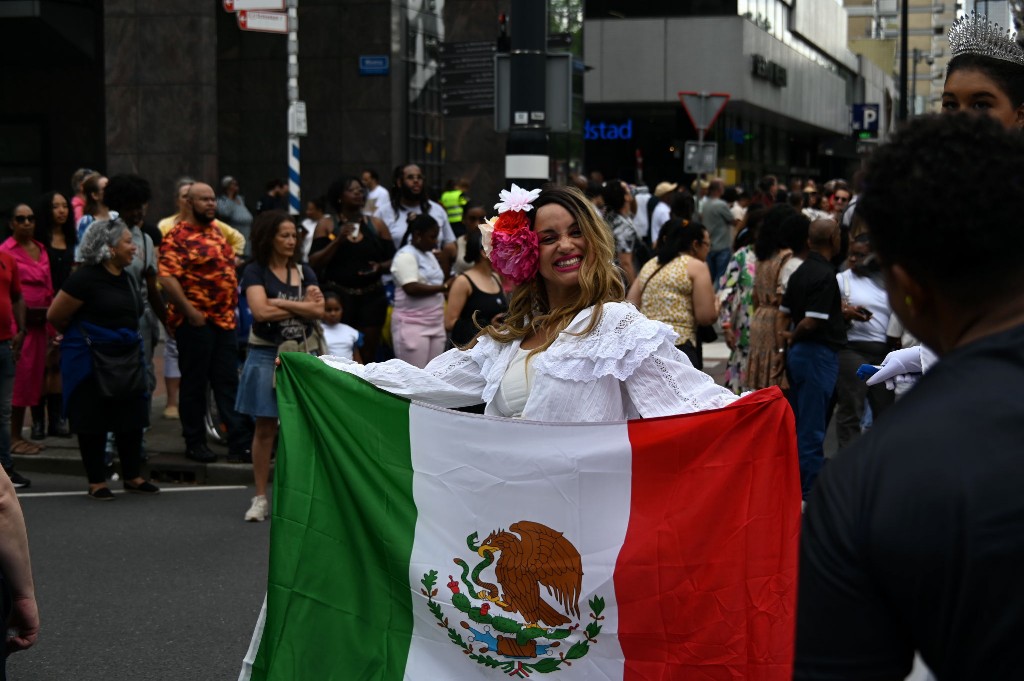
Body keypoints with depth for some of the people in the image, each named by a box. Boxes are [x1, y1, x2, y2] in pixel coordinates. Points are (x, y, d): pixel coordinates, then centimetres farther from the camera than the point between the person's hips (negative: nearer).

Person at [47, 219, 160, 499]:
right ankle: (96, 481, 11)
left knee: (131, 417, 9)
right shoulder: (86, 278, -15)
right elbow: (55, 316, -10)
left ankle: (132, 476, 21)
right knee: (93, 420, 1)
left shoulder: (126, 278, 9)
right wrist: (82, 337, 5)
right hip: (90, 358, -7)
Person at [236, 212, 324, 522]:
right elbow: (261, 311, -15)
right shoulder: (255, 272, 1)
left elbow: (319, 310, -1)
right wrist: (302, 306, -6)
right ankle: (260, 497, 5)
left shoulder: (304, 272, 13)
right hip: (266, 355, -3)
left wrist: (279, 302, -10)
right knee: (265, 427, -1)